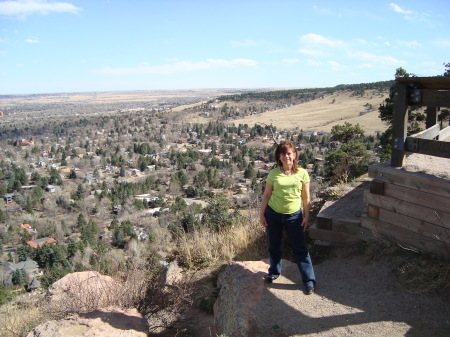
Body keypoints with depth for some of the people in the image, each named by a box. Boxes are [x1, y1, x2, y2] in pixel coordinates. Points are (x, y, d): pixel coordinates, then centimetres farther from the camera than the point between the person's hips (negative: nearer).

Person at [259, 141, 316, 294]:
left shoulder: (302, 173, -6)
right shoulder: (273, 174, -5)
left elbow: (306, 197, 0)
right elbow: (266, 195, 2)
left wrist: (306, 217, -1)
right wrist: (261, 214, 1)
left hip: (293, 215, -1)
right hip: (273, 214, 2)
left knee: (300, 248, 1)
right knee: (274, 245, 16)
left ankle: (309, 281, 13)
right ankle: (274, 271, 38)